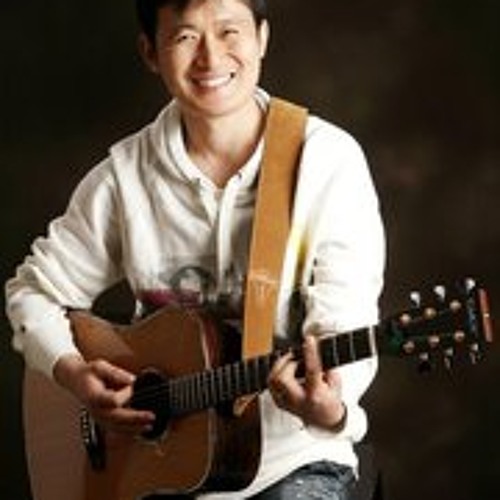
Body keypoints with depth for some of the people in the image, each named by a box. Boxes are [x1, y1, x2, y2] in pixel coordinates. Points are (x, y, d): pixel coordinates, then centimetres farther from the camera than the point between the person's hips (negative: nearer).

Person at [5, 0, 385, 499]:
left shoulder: (328, 159, -7)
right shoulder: (124, 174, 1)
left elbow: (344, 323, -13)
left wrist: (329, 408, -34)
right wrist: (72, 372, -7)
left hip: (292, 456, -2)